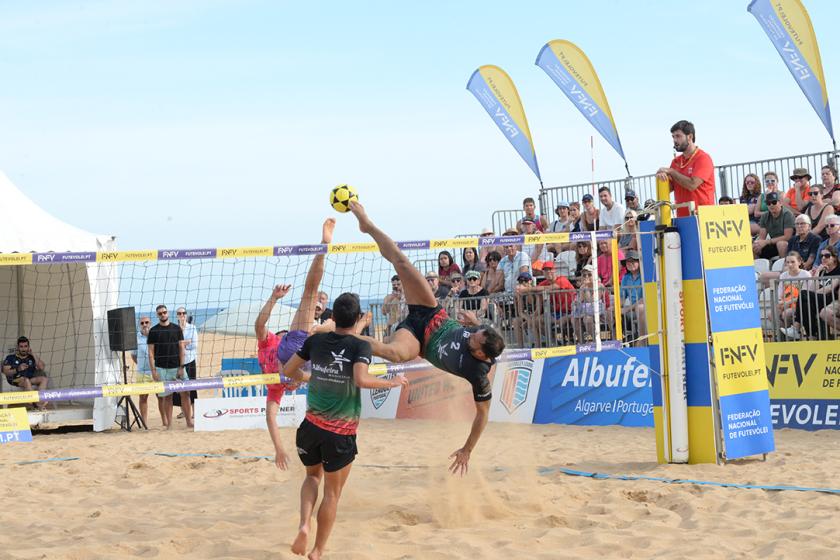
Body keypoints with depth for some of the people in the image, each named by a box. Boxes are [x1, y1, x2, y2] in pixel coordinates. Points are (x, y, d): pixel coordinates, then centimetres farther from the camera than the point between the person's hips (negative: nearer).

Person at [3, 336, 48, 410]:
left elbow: (42, 368, 4)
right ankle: (37, 403, -46)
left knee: (44, 379, -21)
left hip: (30, 380, 4)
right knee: (26, 380, -37)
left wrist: (33, 355, 3)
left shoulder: (31, 358, 19)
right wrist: (17, 370, -14)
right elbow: (5, 372, 1)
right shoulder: (11, 358, 13)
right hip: (15, 380, -4)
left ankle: (40, 398, -42)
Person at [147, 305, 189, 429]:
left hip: (177, 367, 1)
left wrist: (181, 367, -3)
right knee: (167, 396, 0)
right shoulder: (153, 331, 3)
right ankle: (168, 424, 5)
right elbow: (151, 352, 2)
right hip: (162, 368, -1)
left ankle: (189, 421, 2)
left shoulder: (176, 329, 6)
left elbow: (181, 348, 5)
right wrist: (153, 370, -6)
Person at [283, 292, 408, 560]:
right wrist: (392, 382, -15)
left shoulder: (316, 340, 1)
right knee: (332, 493, 11)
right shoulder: (360, 346, -11)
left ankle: (304, 524, 2)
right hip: (341, 433, -4)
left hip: (312, 425, 4)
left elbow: (288, 370, 9)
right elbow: (361, 379, -28)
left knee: (313, 476, 27)